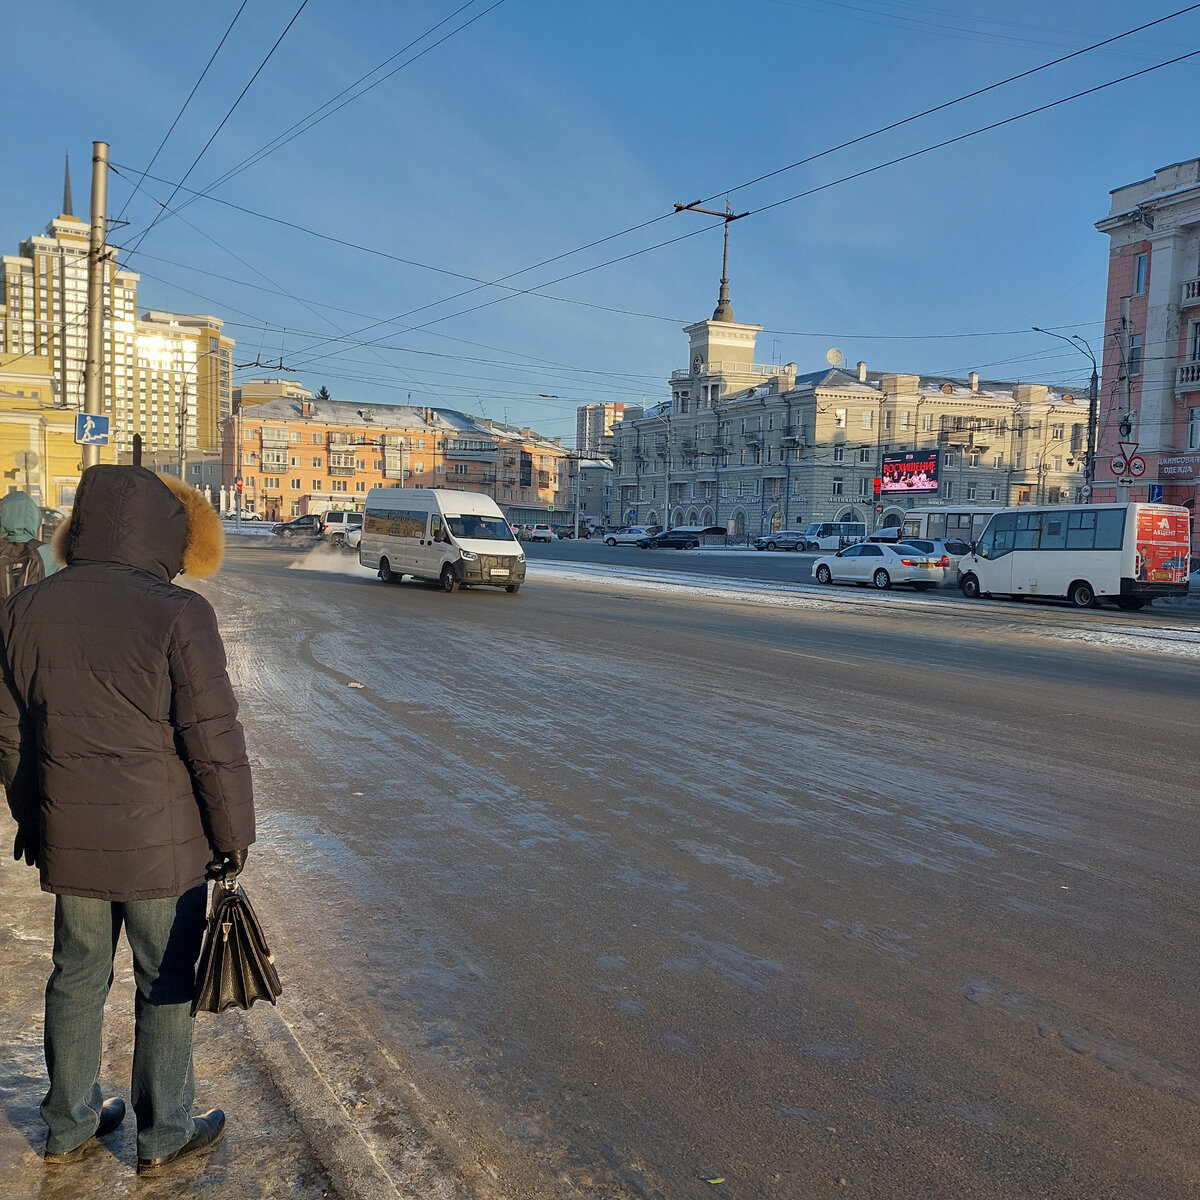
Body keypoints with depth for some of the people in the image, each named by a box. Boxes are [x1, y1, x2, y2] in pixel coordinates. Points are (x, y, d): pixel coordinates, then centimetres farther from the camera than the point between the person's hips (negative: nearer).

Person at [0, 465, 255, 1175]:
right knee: (166, 990, 13)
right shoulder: (177, 614, -19)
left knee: (77, 981, 21)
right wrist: (233, 835, -5)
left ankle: (71, 1128, 38)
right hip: (163, 847, -5)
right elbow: (214, 741, -17)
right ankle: (164, 1136, 29)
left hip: (66, 843, 5)